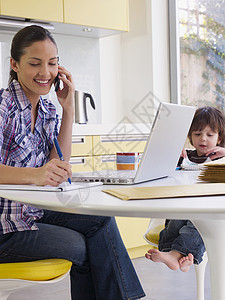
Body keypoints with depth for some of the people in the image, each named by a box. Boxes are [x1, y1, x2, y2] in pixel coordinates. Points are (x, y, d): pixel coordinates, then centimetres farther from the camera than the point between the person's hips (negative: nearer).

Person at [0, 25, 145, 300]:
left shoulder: (49, 112, 9)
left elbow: (58, 168, -1)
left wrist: (68, 108, -6)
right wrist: (35, 175, -45)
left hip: (33, 212, 7)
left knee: (101, 221, -9)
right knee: (82, 247, -10)